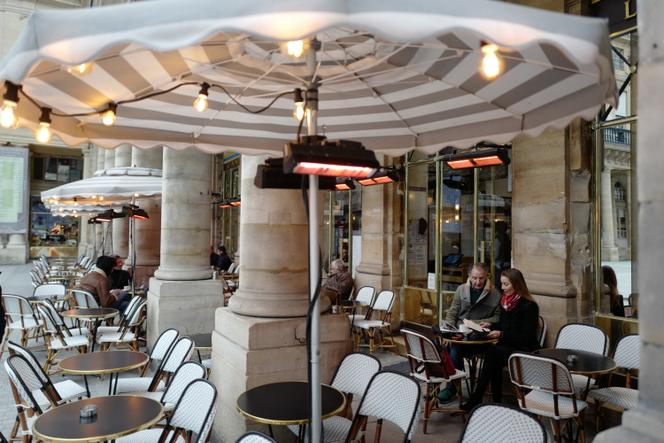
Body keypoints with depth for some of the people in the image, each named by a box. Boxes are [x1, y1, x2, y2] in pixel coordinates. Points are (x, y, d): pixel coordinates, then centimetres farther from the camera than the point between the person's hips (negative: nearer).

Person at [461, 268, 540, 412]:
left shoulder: (529, 306, -11)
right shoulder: (505, 300, 11)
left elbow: (526, 337, -15)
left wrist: (502, 335, -21)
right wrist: (491, 325, 5)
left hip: (523, 350, -6)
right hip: (506, 346, 6)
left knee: (492, 352, -31)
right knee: (494, 362, -29)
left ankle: (475, 400, -28)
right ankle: (496, 402, -24)